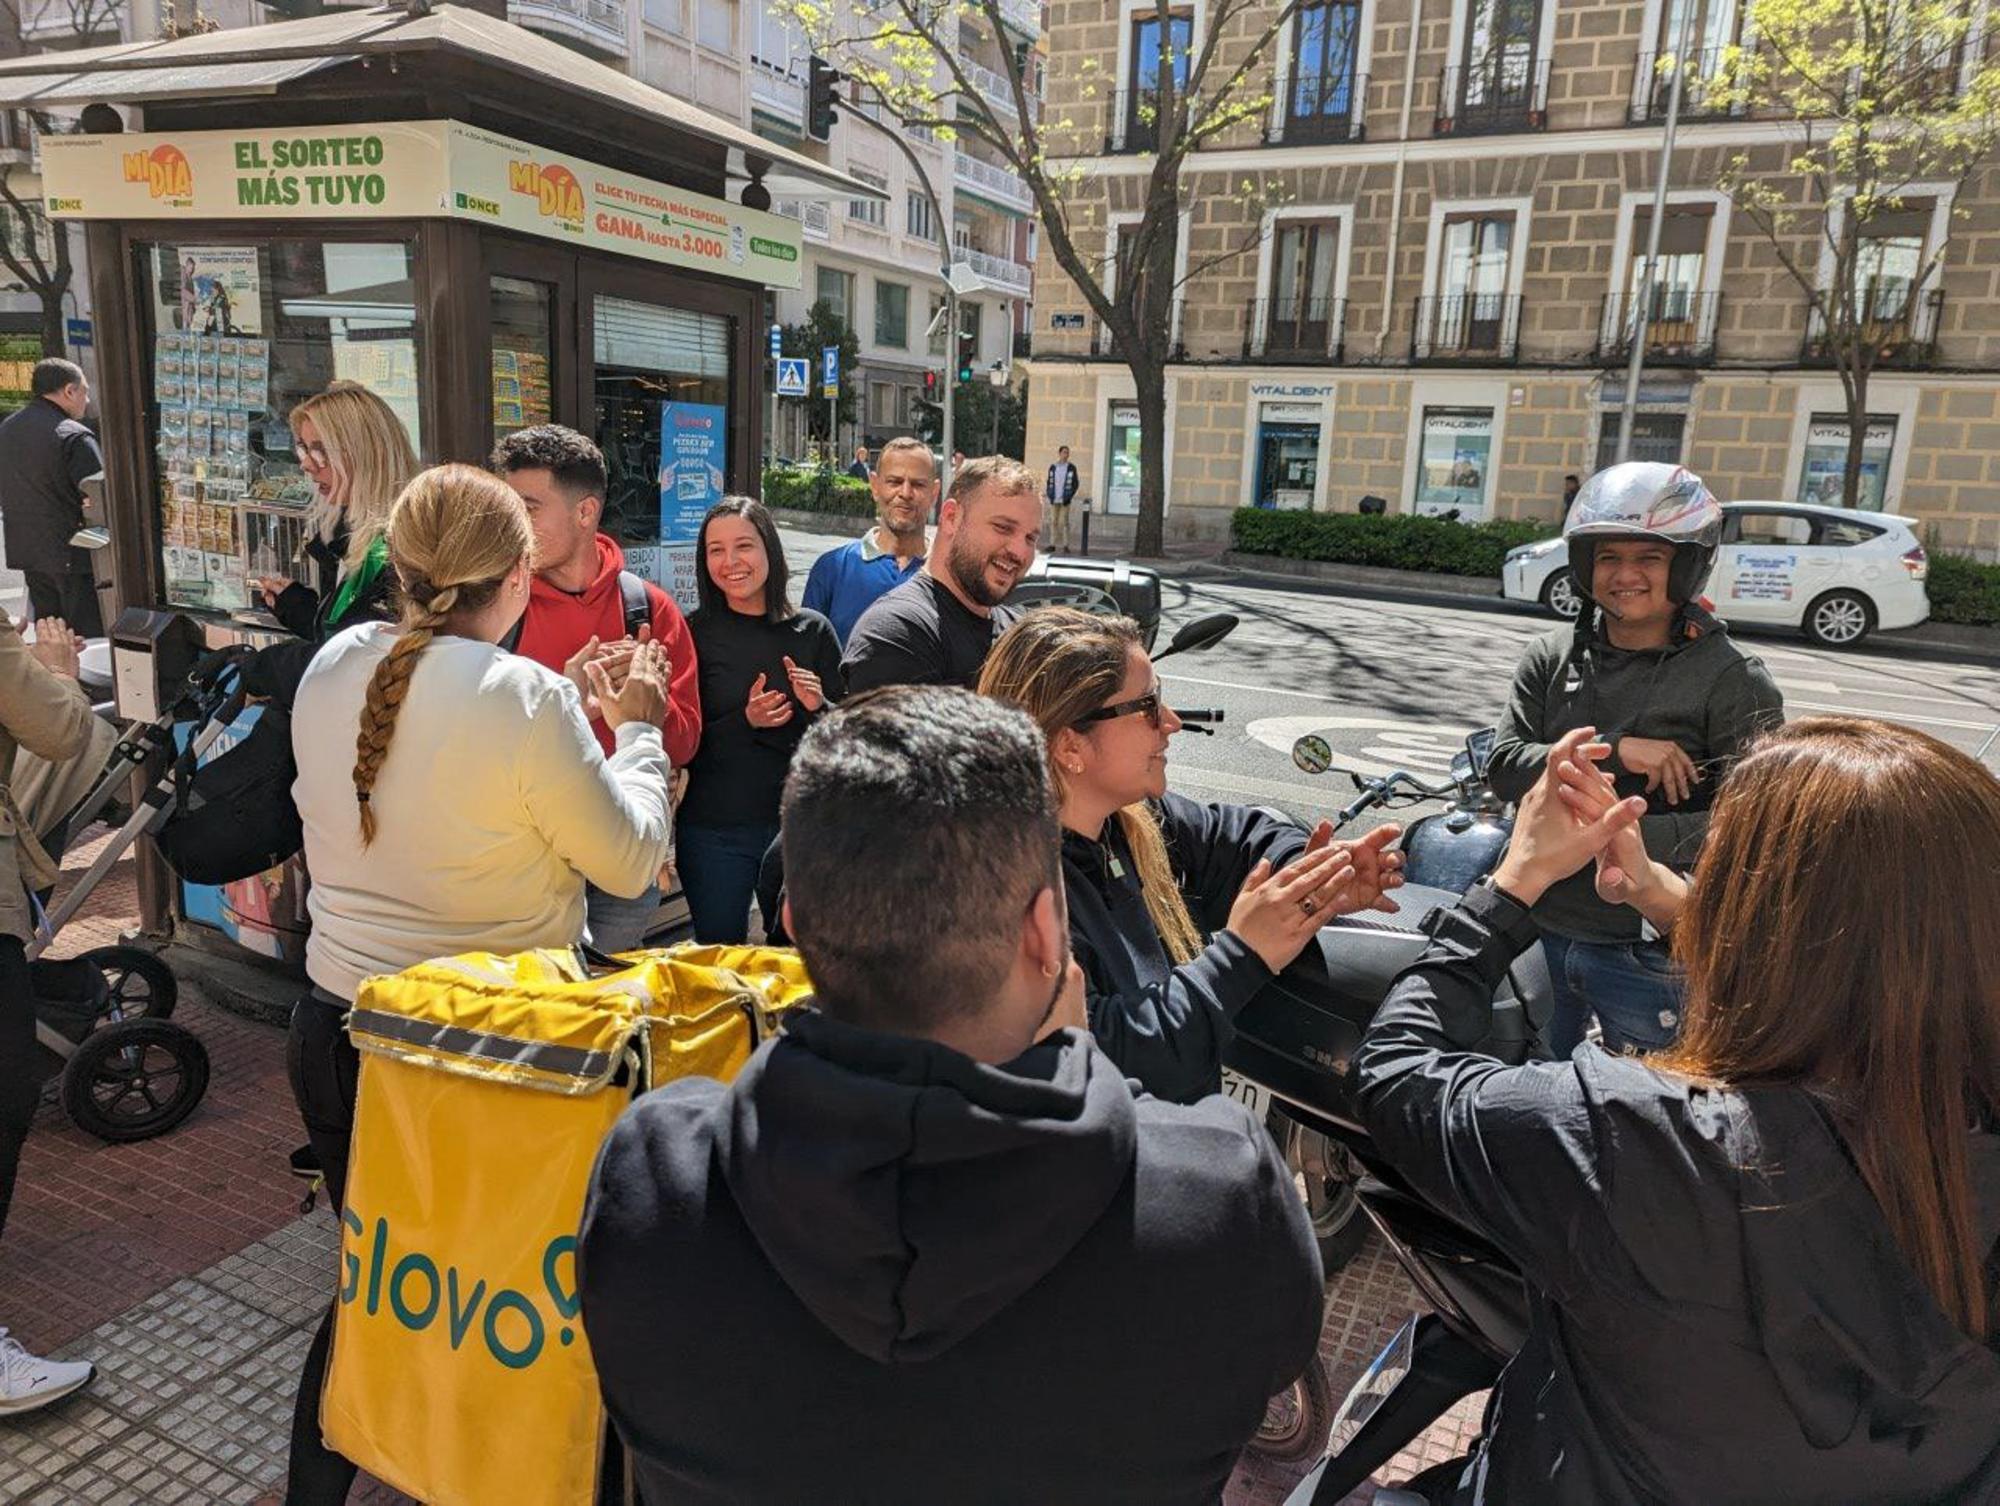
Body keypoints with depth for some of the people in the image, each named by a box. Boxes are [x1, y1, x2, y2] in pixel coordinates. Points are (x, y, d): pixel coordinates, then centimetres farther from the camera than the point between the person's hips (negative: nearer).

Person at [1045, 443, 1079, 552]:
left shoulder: (1071, 468, 2)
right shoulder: (1052, 468, 8)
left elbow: (1075, 483, 3)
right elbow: (1049, 482, 13)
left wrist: (1070, 495, -8)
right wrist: (1048, 494, -1)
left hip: (1065, 500, -2)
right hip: (1054, 500, 2)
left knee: (1064, 522, -4)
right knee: (1053, 522, 3)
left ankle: (1065, 545, 0)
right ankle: (1053, 544, 8)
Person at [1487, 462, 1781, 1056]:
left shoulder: (1734, 682, -9)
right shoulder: (1552, 658, 3)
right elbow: (1504, 768, -7)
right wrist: (1613, 752, -21)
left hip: (1650, 952, -4)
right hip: (1541, 933, 4)